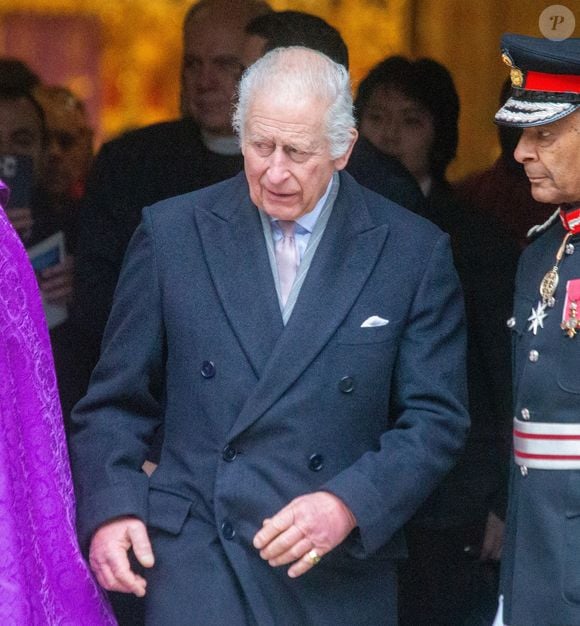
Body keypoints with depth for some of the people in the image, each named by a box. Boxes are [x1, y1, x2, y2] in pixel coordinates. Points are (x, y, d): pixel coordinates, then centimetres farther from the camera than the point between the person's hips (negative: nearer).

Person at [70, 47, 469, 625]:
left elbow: (436, 419, 1)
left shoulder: (413, 252, 2)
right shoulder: (171, 233, 5)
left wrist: (350, 505, -13)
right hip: (200, 566, 0)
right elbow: (115, 403, 9)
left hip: (340, 576, 1)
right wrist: (109, 508, -6)